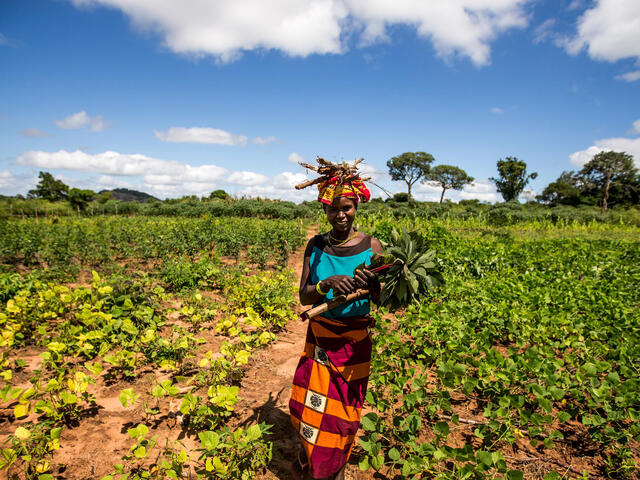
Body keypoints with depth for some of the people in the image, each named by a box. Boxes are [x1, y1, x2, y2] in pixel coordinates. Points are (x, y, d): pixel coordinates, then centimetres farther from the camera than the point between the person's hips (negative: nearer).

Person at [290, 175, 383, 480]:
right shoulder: (315, 245, -4)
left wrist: (372, 285, -29)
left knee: (346, 408, 12)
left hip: (355, 340, -1)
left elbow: (383, 300, -6)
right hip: (319, 336, 2)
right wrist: (327, 284, -25)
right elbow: (304, 297, -6)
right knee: (310, 404, 10)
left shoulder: (371, 246, -9)